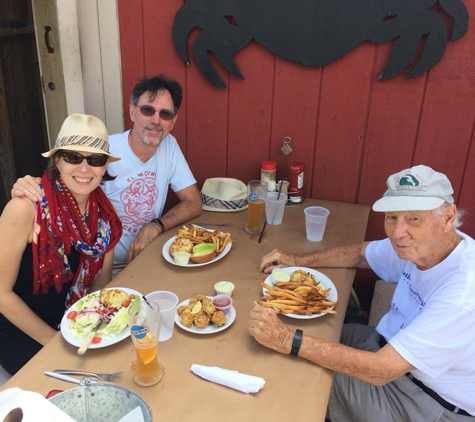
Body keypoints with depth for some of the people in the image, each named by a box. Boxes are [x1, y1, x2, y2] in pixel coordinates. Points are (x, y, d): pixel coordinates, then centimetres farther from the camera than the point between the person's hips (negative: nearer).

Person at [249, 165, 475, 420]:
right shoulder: (419, 244, -10)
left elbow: (379, 370, -36)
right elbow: (361, 253, 10)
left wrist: (288, 341, -37)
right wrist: (298, 261, -2)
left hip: (430, 399, -7)